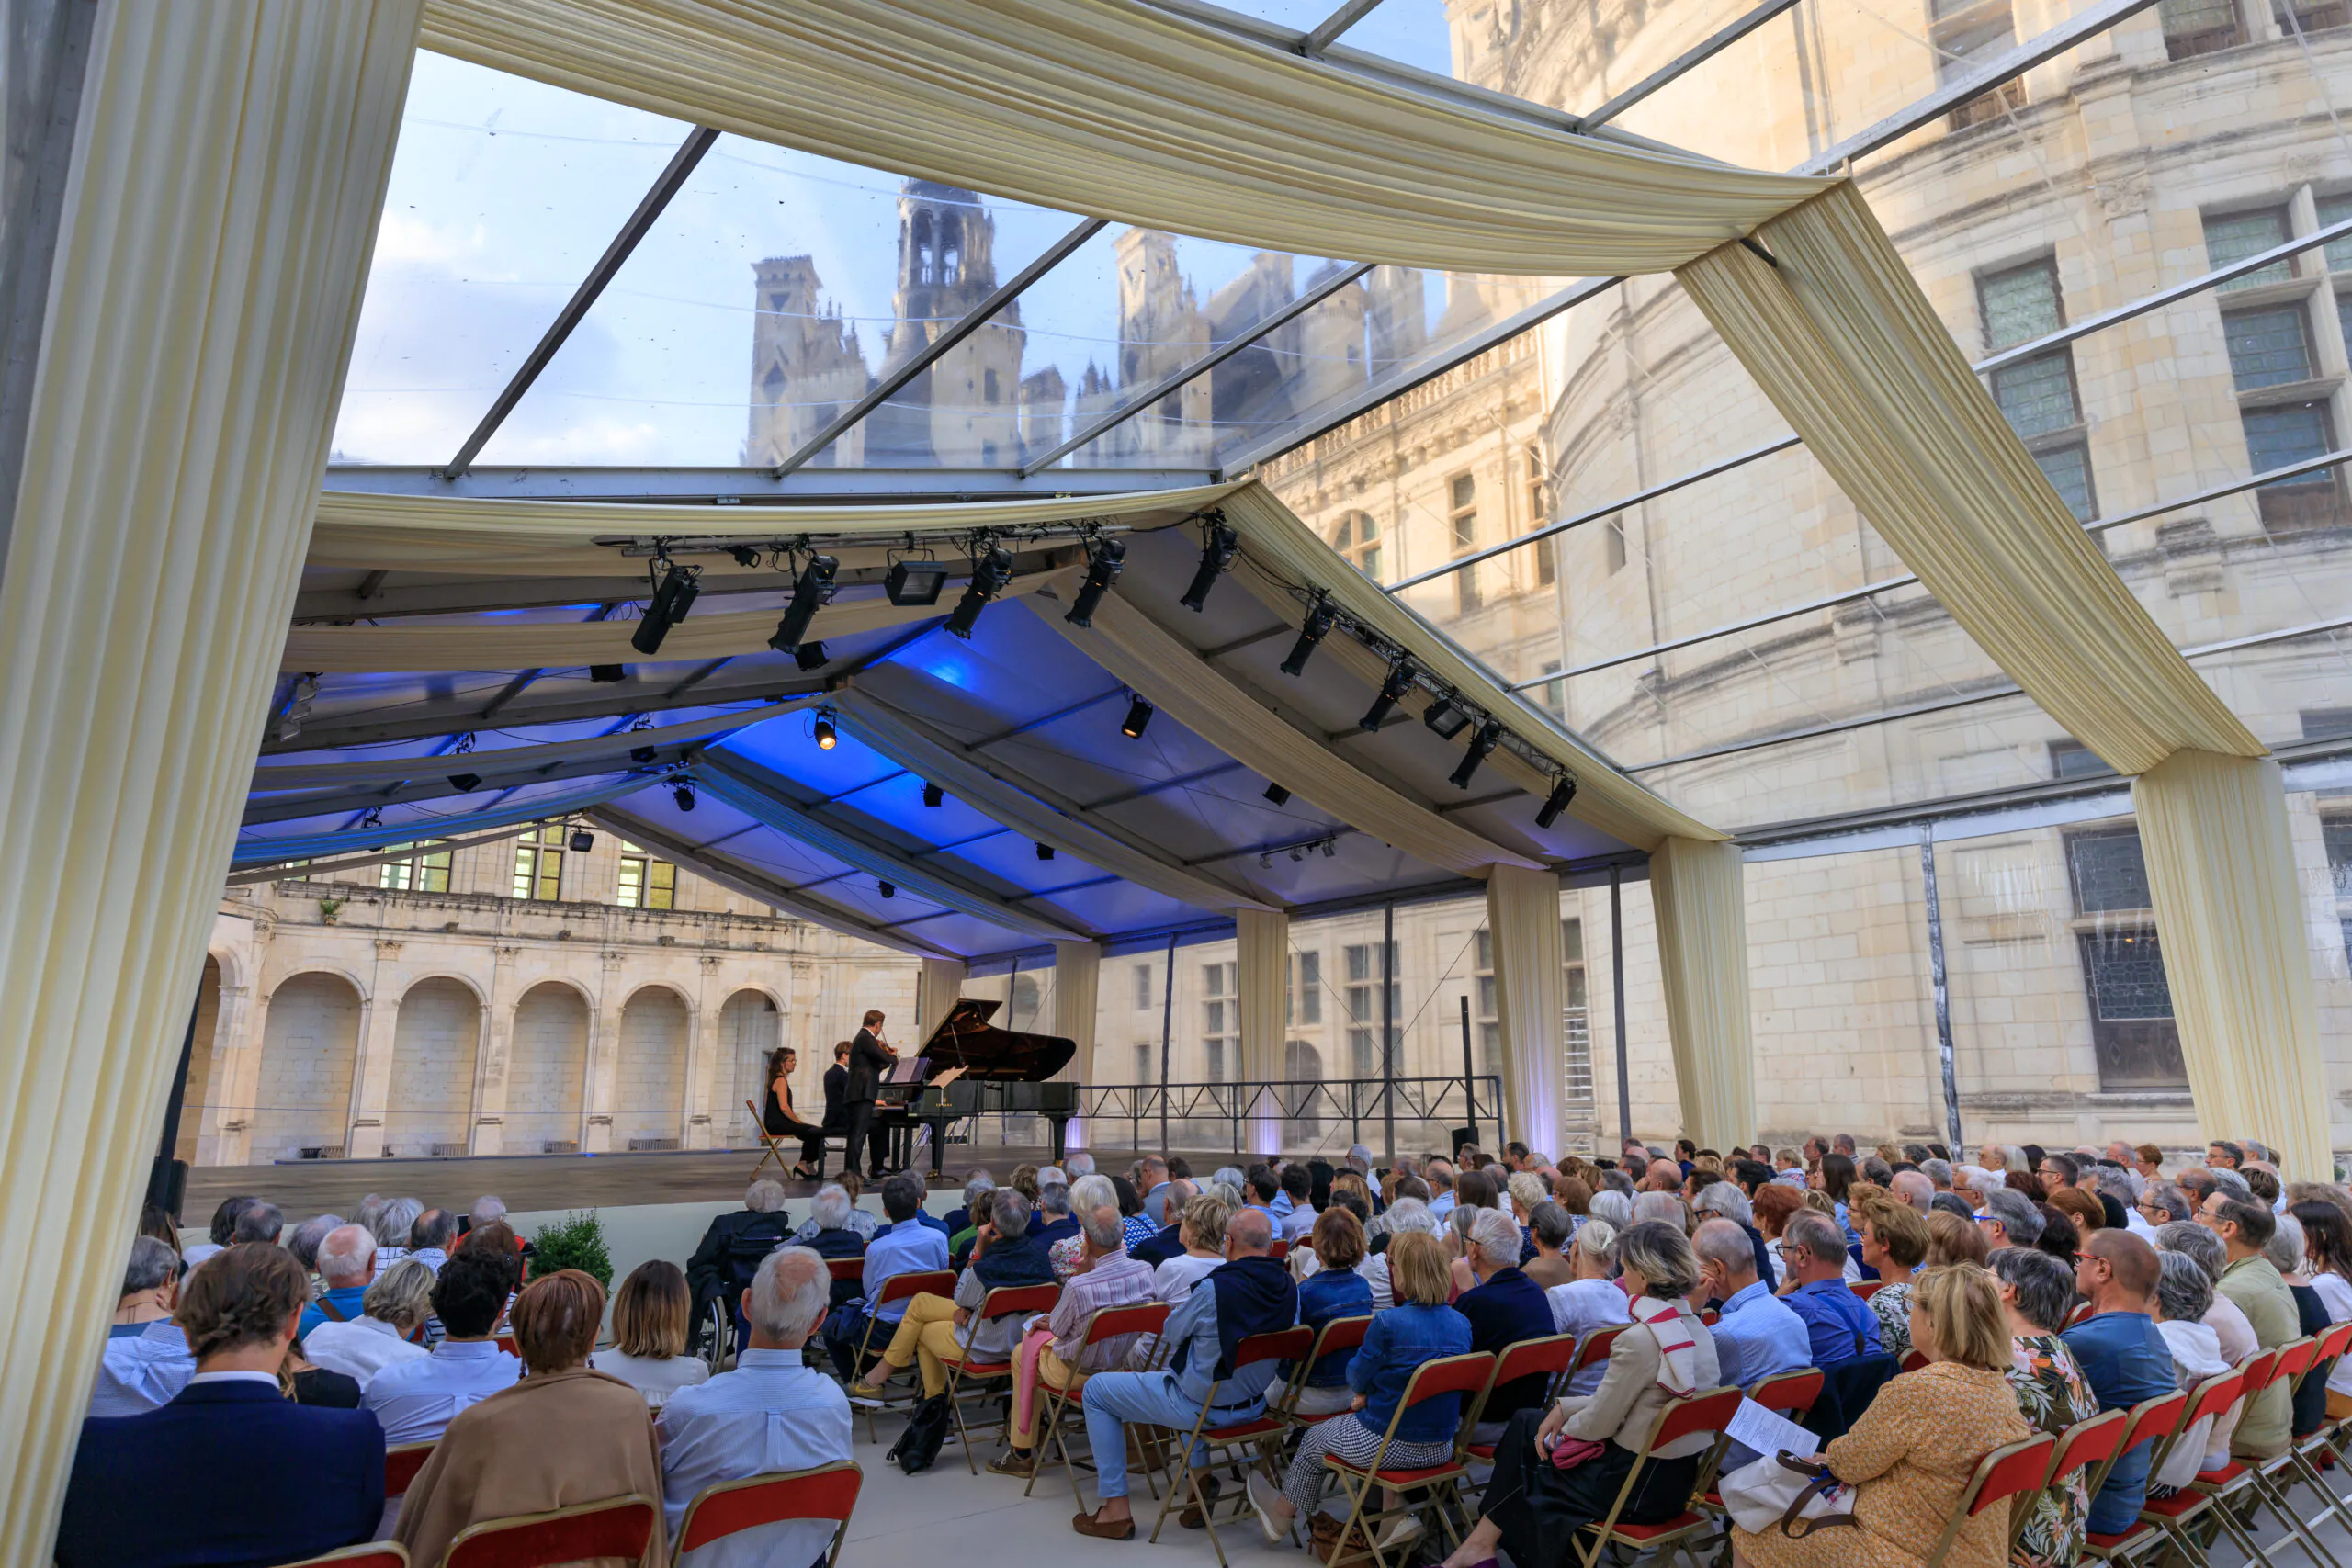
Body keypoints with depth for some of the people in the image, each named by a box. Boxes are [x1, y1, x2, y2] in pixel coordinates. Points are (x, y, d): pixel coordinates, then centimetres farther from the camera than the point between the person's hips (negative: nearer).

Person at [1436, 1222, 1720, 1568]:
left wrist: (1562, 1424, 5)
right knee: (1526, 1422, 15)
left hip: (1641, 1485, -8)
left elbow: (1599, 1424, -16)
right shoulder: (1698, 1330, 3)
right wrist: (1566, 1408, 6)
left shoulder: (1638, 1339, -25)